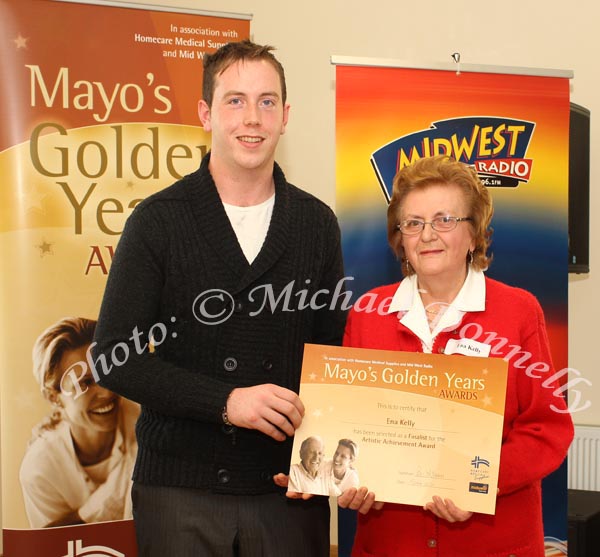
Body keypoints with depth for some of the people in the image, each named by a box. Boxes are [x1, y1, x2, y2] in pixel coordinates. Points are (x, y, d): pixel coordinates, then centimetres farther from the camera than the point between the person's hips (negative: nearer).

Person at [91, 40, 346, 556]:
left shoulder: (317, 223, 5)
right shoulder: (158, 219, -3)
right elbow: (114, 356, -7)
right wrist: (226, 401, -17)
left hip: (290, 488, 2)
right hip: (180, 488, -2)